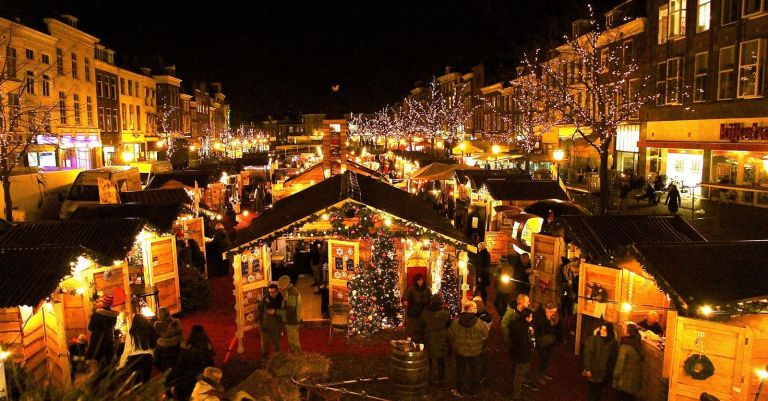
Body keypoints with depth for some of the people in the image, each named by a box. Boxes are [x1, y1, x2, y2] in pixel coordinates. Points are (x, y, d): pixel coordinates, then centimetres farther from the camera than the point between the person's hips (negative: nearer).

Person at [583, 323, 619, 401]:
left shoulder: (613, 342, 1)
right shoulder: (592, 339, -10)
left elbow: (614, 358, 5)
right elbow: (587, 355, -11)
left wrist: (611, 370, 1)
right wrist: (587, 369, -14)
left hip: (605, 372, 3)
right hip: (593, 371, -3)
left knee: (599, 392, 11)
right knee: (593, 391, 1)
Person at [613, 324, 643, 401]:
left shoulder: (625, 347, -23)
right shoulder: (638, 345, -3)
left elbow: (620, 363, -18)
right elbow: (640, 360, 4)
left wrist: (615, 376, -7)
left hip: (625, 379, -6)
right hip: (635, 377, 6)